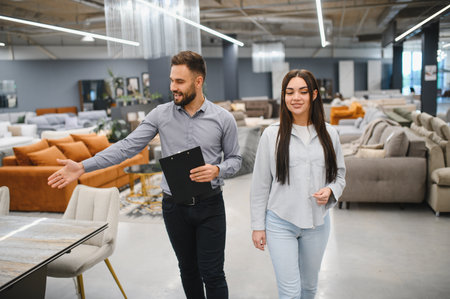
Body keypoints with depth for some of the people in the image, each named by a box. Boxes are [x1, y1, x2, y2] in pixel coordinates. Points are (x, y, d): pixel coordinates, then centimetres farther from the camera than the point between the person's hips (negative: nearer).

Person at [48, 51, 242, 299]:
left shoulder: (223, 118, -6)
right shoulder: (161, 114, -4)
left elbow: (234, 159, 3)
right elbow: (127, 146, -7)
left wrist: (217, 170, -20)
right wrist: (83, 166, -15)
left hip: (209, 206, -2)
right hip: (174, 206, 2)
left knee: (212, 274, 4)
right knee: (188, 269, 19)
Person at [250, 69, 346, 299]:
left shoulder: (329, 134, 1)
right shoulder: (272, 135, -7)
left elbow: (340, 174, 11)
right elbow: (260, 184, -3)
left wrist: (330, 191, -12)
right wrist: (258, 225, -3)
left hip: (317, 222, 3)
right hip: (280, 223, -3)